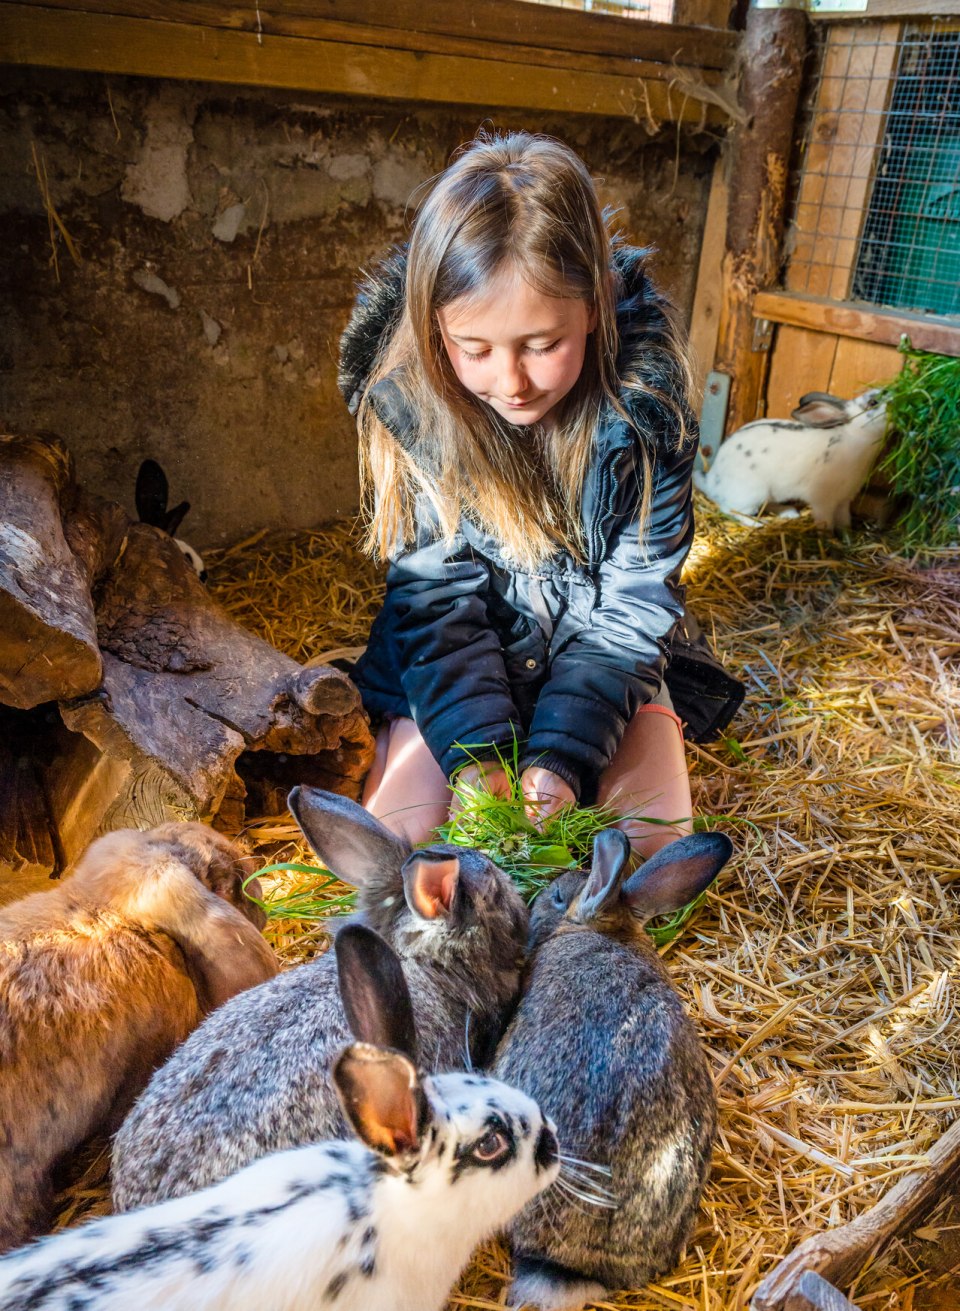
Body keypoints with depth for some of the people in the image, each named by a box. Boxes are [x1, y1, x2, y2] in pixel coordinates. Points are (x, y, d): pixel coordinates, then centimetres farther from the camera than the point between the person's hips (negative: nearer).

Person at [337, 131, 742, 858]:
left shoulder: (645, 395, -19)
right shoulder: (405, 394, -17)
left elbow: (634, 599, -16)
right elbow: (435, 590, -15)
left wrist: (563, 755, -29)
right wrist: (477, 754, -27)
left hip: (604, 650, 0)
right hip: (455, 660, 1)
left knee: (653, 843, -14)